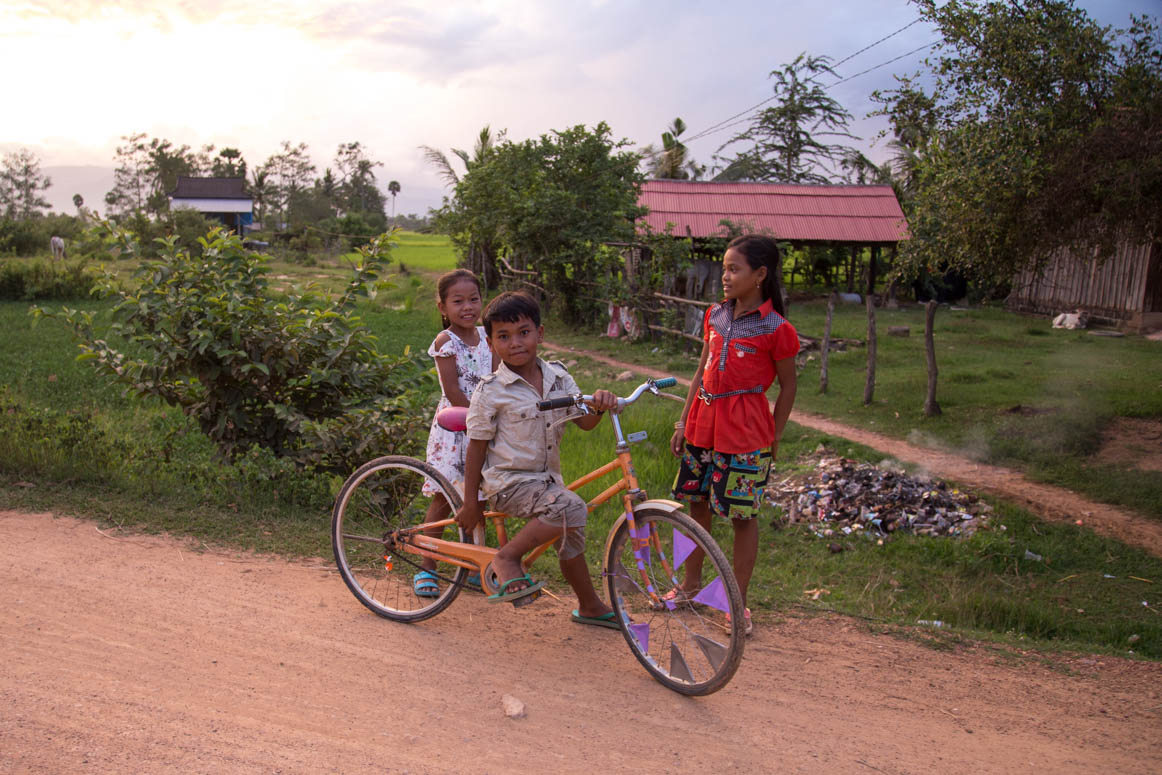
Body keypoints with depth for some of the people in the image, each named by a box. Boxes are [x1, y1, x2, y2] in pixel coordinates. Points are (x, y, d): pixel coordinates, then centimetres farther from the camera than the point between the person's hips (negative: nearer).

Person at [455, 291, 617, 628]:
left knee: (570, 536, 16)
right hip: (508, 481, -6)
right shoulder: (491, 391, -13)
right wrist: (470, 502, -5)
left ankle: (590, 606, 38)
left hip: (546, 477, 7)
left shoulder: (558, 376, 2)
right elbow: (477, 448, -8)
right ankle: (507, 558, -13)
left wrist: (599, 406, -23)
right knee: (572, 509, -28)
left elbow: (584, 421, 1)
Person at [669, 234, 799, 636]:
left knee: (743, 514, 4)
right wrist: (684, 421, 11)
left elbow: (787, 386, -2)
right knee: (697, 503, 15)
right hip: (704, 422, 6)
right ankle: (691, 584, 33)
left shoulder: (776, 329, -10)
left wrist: (774, 437, -1)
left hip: (745, 431, -6)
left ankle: (738, 602, 18)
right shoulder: (715, 315, 7)